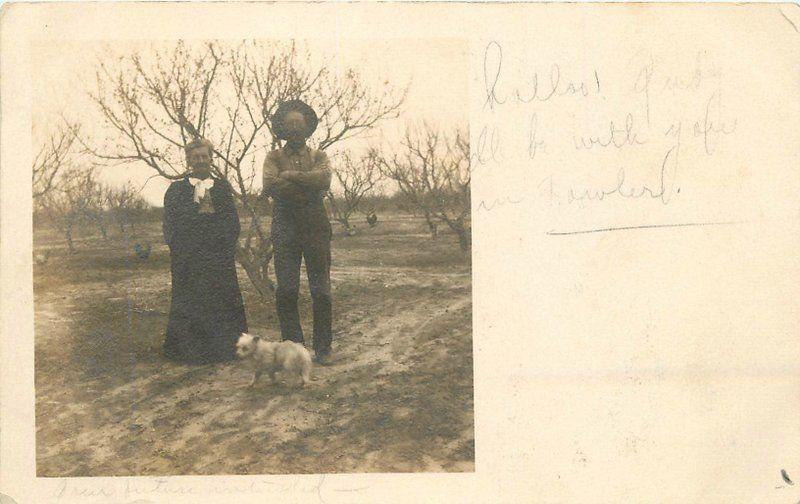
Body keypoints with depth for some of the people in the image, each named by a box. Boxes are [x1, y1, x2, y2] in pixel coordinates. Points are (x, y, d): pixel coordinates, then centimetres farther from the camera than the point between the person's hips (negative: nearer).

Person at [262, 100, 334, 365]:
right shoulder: (274, 157, 10)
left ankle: (323, 348, 8)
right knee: (286, 290, -5)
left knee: (321, 290, 0)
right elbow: (269, 186, -11)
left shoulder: (318, 156, 12)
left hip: (315, 226, 0)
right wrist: (307, 184, -11)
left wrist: (289, 175, -10)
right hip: (285, 226, 0)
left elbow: (324, 179, -11)